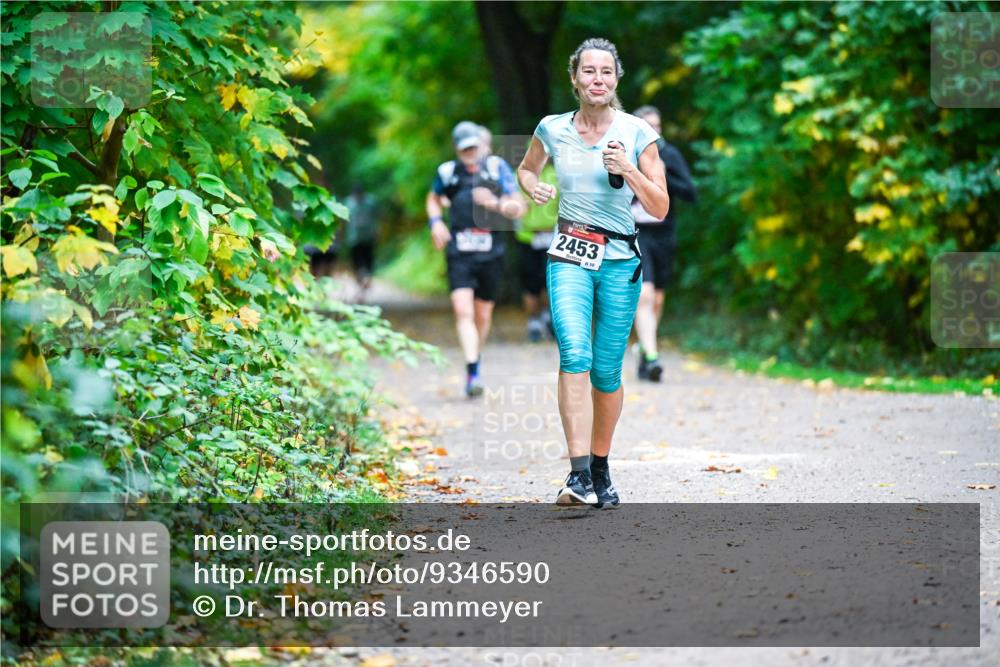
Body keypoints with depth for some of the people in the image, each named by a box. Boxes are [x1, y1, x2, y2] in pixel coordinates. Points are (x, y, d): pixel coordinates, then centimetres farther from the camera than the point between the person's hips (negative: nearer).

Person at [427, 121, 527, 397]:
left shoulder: (497, 167, 1)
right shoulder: (447, 172, 5)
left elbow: (519, 208, 1)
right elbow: (433, 199, 25)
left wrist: (495, 203, -17)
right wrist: (435, 221, 6)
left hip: (490, 253, 0)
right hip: (459, 253, 0)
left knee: (483, 315, 10)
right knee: (463, 311, -15)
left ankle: (476, 361, 33)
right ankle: (472, 372, -19)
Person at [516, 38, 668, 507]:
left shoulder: (636, 133, -1)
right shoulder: (553, 129, 2)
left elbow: (660, 209, -1)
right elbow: (527, 168, 24)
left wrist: (628, 170, -16)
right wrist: (534, 188, 1)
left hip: (620, 261, 1)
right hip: (570, 257, 0)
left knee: (607, 372, 4)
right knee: (574, 354, -21)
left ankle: (601, 469, 25)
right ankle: (579, 474, -28)